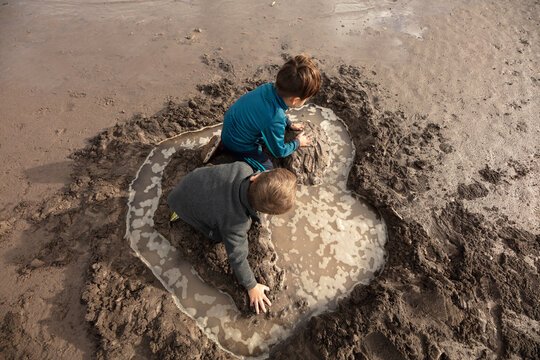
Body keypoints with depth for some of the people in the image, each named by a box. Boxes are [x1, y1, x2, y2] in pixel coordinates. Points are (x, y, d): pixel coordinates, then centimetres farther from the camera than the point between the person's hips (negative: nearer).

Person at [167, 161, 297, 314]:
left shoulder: (242, 168, -31)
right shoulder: (234, 224, -40)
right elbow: (237, 257, -25)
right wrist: (251, 286, -10)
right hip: (185, 203, -5)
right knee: (220, 235, 3)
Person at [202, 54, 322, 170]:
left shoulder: (269, 87, -14)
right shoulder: (275, 121, -37)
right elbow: (279, 152, -16)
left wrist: (290, 124, 19)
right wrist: (298, 142, 0)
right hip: (237, 145, -8)